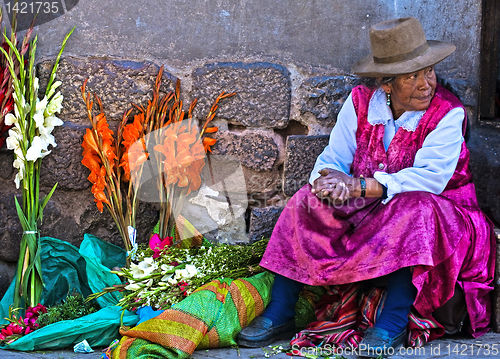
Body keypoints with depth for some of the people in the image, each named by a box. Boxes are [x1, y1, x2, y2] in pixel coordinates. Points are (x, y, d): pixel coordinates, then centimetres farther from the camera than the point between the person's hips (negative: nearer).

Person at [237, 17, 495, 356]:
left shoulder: (448, 113, -15)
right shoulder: (361, 101, -2)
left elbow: (429, 178, -26)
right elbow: (332, 159, -3)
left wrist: (359, 186, -32)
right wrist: (330, 179, -30)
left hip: (432, 210, -4)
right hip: (363, 213, 4)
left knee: (415, 208, -37)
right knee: (309, 201, -18)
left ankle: (393, 322, -34)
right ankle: (279, 312, -16)